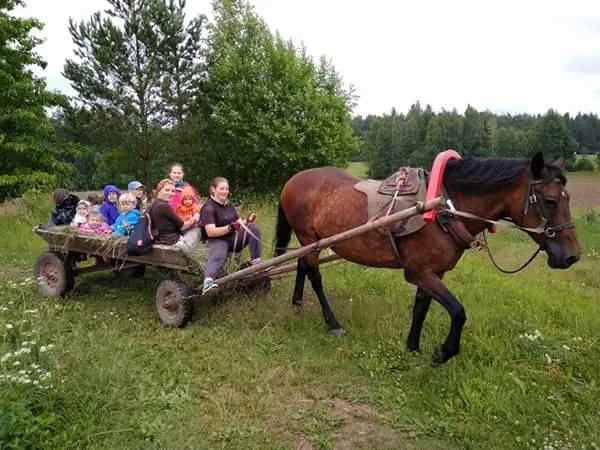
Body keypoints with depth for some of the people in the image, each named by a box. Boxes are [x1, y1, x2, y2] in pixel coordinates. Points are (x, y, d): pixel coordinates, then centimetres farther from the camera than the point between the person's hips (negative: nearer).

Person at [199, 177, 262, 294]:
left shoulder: (229, 205, 12)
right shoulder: (208, 208, -12)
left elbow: (239, 223, 16)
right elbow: (210, 232, -23)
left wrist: (248, 221, -7)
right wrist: (229, 228, -36)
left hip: (234, 238, 7)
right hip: (217, 240, -6)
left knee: (254, 227, -15)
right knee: (217, 257, -39)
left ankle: (256, 262, -17)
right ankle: (208, 282, -65)